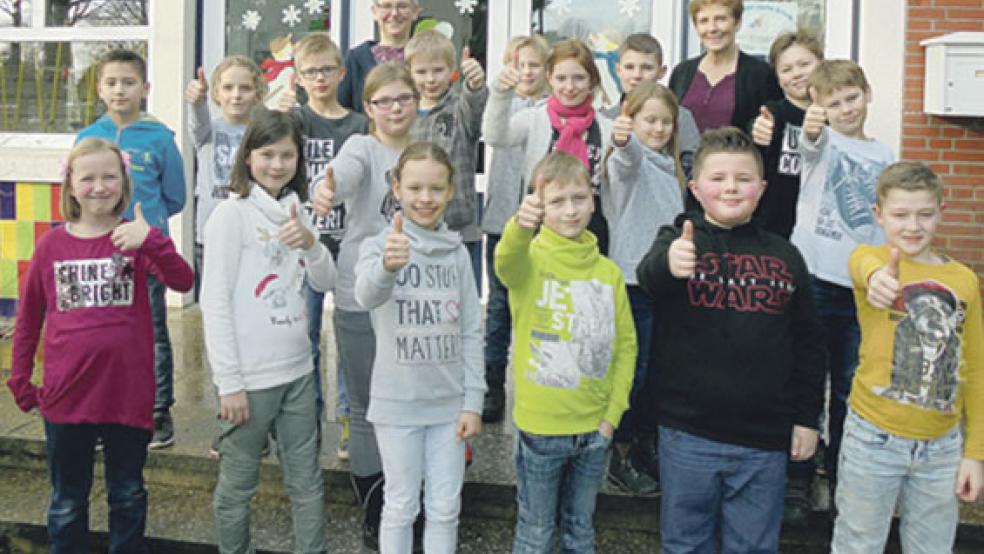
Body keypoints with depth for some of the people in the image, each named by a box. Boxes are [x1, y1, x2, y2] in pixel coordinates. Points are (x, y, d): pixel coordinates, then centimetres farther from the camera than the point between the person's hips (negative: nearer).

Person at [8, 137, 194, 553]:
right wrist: (20, 382, 8)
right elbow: (28, 318, 9)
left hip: (128, 392, -1)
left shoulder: (135, 239, -3)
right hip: (66, 395, 1)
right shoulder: (52, 245, 1)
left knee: (128, 498, 16)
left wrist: (151, 241, -35)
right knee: (67, 503, 16)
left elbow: (183, 282, -20)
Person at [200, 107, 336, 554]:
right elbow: (215, 302, -13)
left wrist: (310, 243, -15)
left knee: (307, 482, 13)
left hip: (297, 370, 6)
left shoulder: (294, 211, 9)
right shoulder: (232, 214, -10)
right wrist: (229, 382, -14)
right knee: (238, 483, 8)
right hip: (249, 377, -6)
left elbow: (325, 281, 6)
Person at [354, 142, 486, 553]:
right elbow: (366, 295, -33)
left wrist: (473, 402, 0)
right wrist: (387, 266, -56)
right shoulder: (379, 245, -9)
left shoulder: (457, 253, 3)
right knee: (401, 507, 8)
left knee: (445, 507, 11)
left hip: (449, 402, 3)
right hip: (397, 402, -3)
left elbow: (471, 331, 5)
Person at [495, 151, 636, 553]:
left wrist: (613, 413, 0)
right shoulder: (530, 260, -11)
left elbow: (626, 344, 7)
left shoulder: (609, 272, 2)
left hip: (594, 428, 4)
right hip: (540, 426, -3)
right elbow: (507, 261, -36)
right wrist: (521, 225, -58)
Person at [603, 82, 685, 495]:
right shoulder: (629, 159, -8)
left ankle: (645, 448, 26)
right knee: (635, 368, -2)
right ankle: (620, 457, 11)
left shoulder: (669, 166, 16)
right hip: (634, 278, -7)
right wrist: (622, 140, -56)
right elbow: (628, 159, -34)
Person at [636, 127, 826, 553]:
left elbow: (807, 343, 11)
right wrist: (668, 263, -50)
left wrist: (807, 417, 8)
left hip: (765, 440, 2)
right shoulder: (680, 241, -3)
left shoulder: (784, 256, 6)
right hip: (688, 435, -2)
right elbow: (649, 276, -27)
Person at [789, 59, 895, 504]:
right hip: (816, 278, -4)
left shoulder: (883, 156, 12)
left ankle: (840, 475, 26)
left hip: (864, 284, 4)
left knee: (850, 386, 12)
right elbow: (812, 145, -27)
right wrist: (810, 129, -51)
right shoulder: (823, 141, -1)